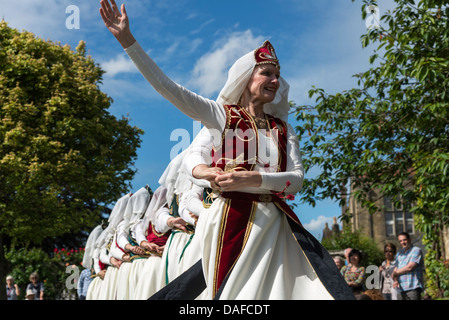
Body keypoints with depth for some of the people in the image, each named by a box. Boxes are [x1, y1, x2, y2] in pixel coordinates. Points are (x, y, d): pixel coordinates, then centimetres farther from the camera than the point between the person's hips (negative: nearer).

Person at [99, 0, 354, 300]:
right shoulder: (221, 115, 5)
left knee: (273, 289, 0)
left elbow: (298, 178, 0)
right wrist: (127, 39, -8)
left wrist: (252, 178, -17)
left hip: (273, 223, 3)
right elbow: (165, 85, -3)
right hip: (233, 219, -3)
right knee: (232, 291, -3)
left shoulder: (284, 130, 13)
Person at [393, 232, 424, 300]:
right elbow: (396, 270, 13)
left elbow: (410, 267, -12)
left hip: (413, 288, -6)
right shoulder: (399, 253, 19)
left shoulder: (416, 251, -2)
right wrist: (396, 280, -8)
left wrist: (396, 273, 1)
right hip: (401, 289, 6)